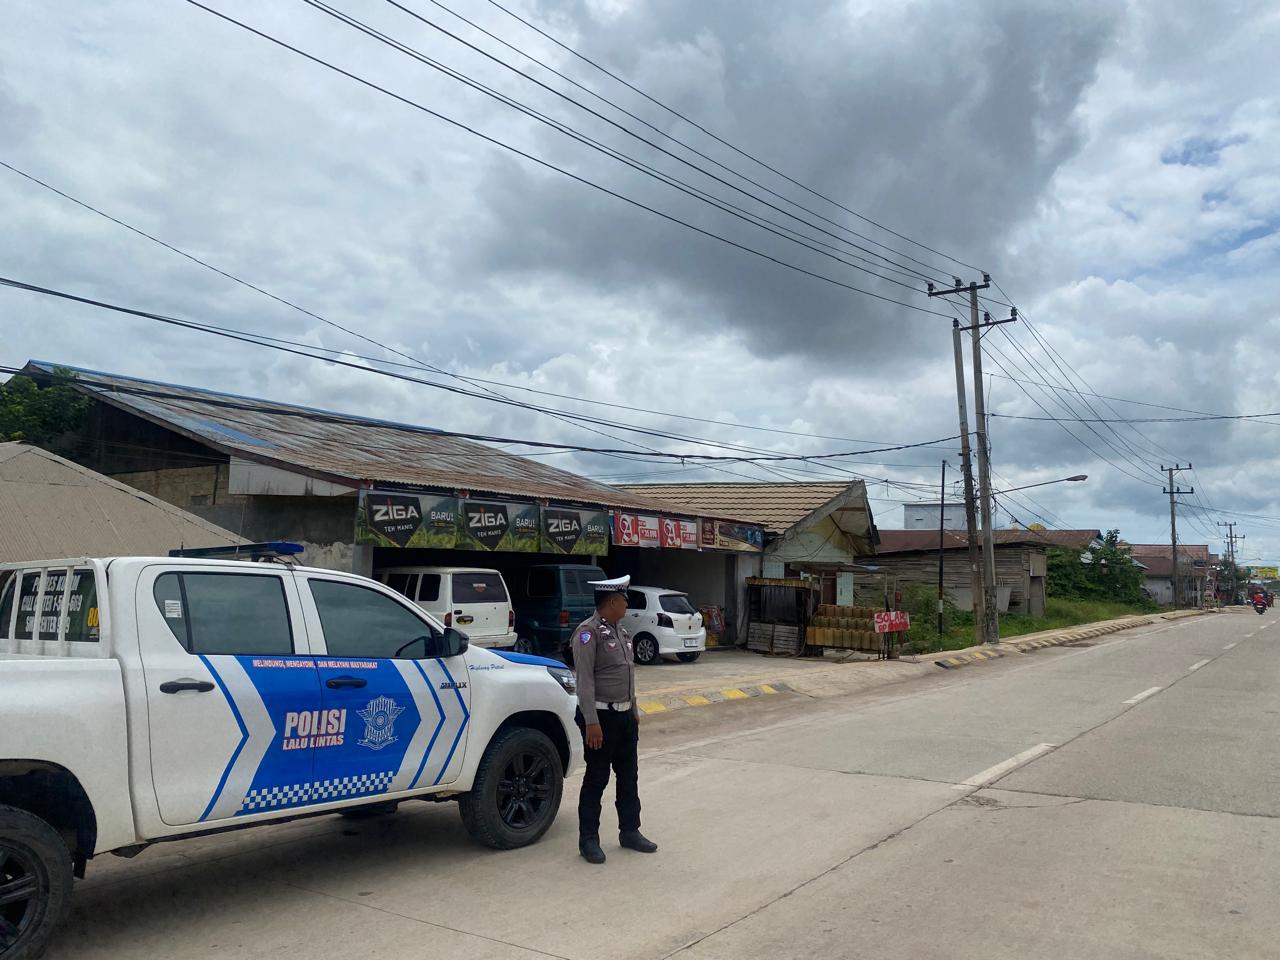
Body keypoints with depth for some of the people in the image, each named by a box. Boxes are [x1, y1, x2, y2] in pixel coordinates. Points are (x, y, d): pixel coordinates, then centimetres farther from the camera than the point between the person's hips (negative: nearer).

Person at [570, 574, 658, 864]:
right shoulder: (588, 632, -16)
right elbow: (585, 680, -20)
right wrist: (591, 722, -23)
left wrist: (634, 710, 19)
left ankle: (629, 832, 28)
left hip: (625, 715, 8)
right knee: (596, 779, 1)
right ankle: (588, 840, 13)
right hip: (602, 716, -8)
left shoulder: (620, 630, 11)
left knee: (628, 775, 15)